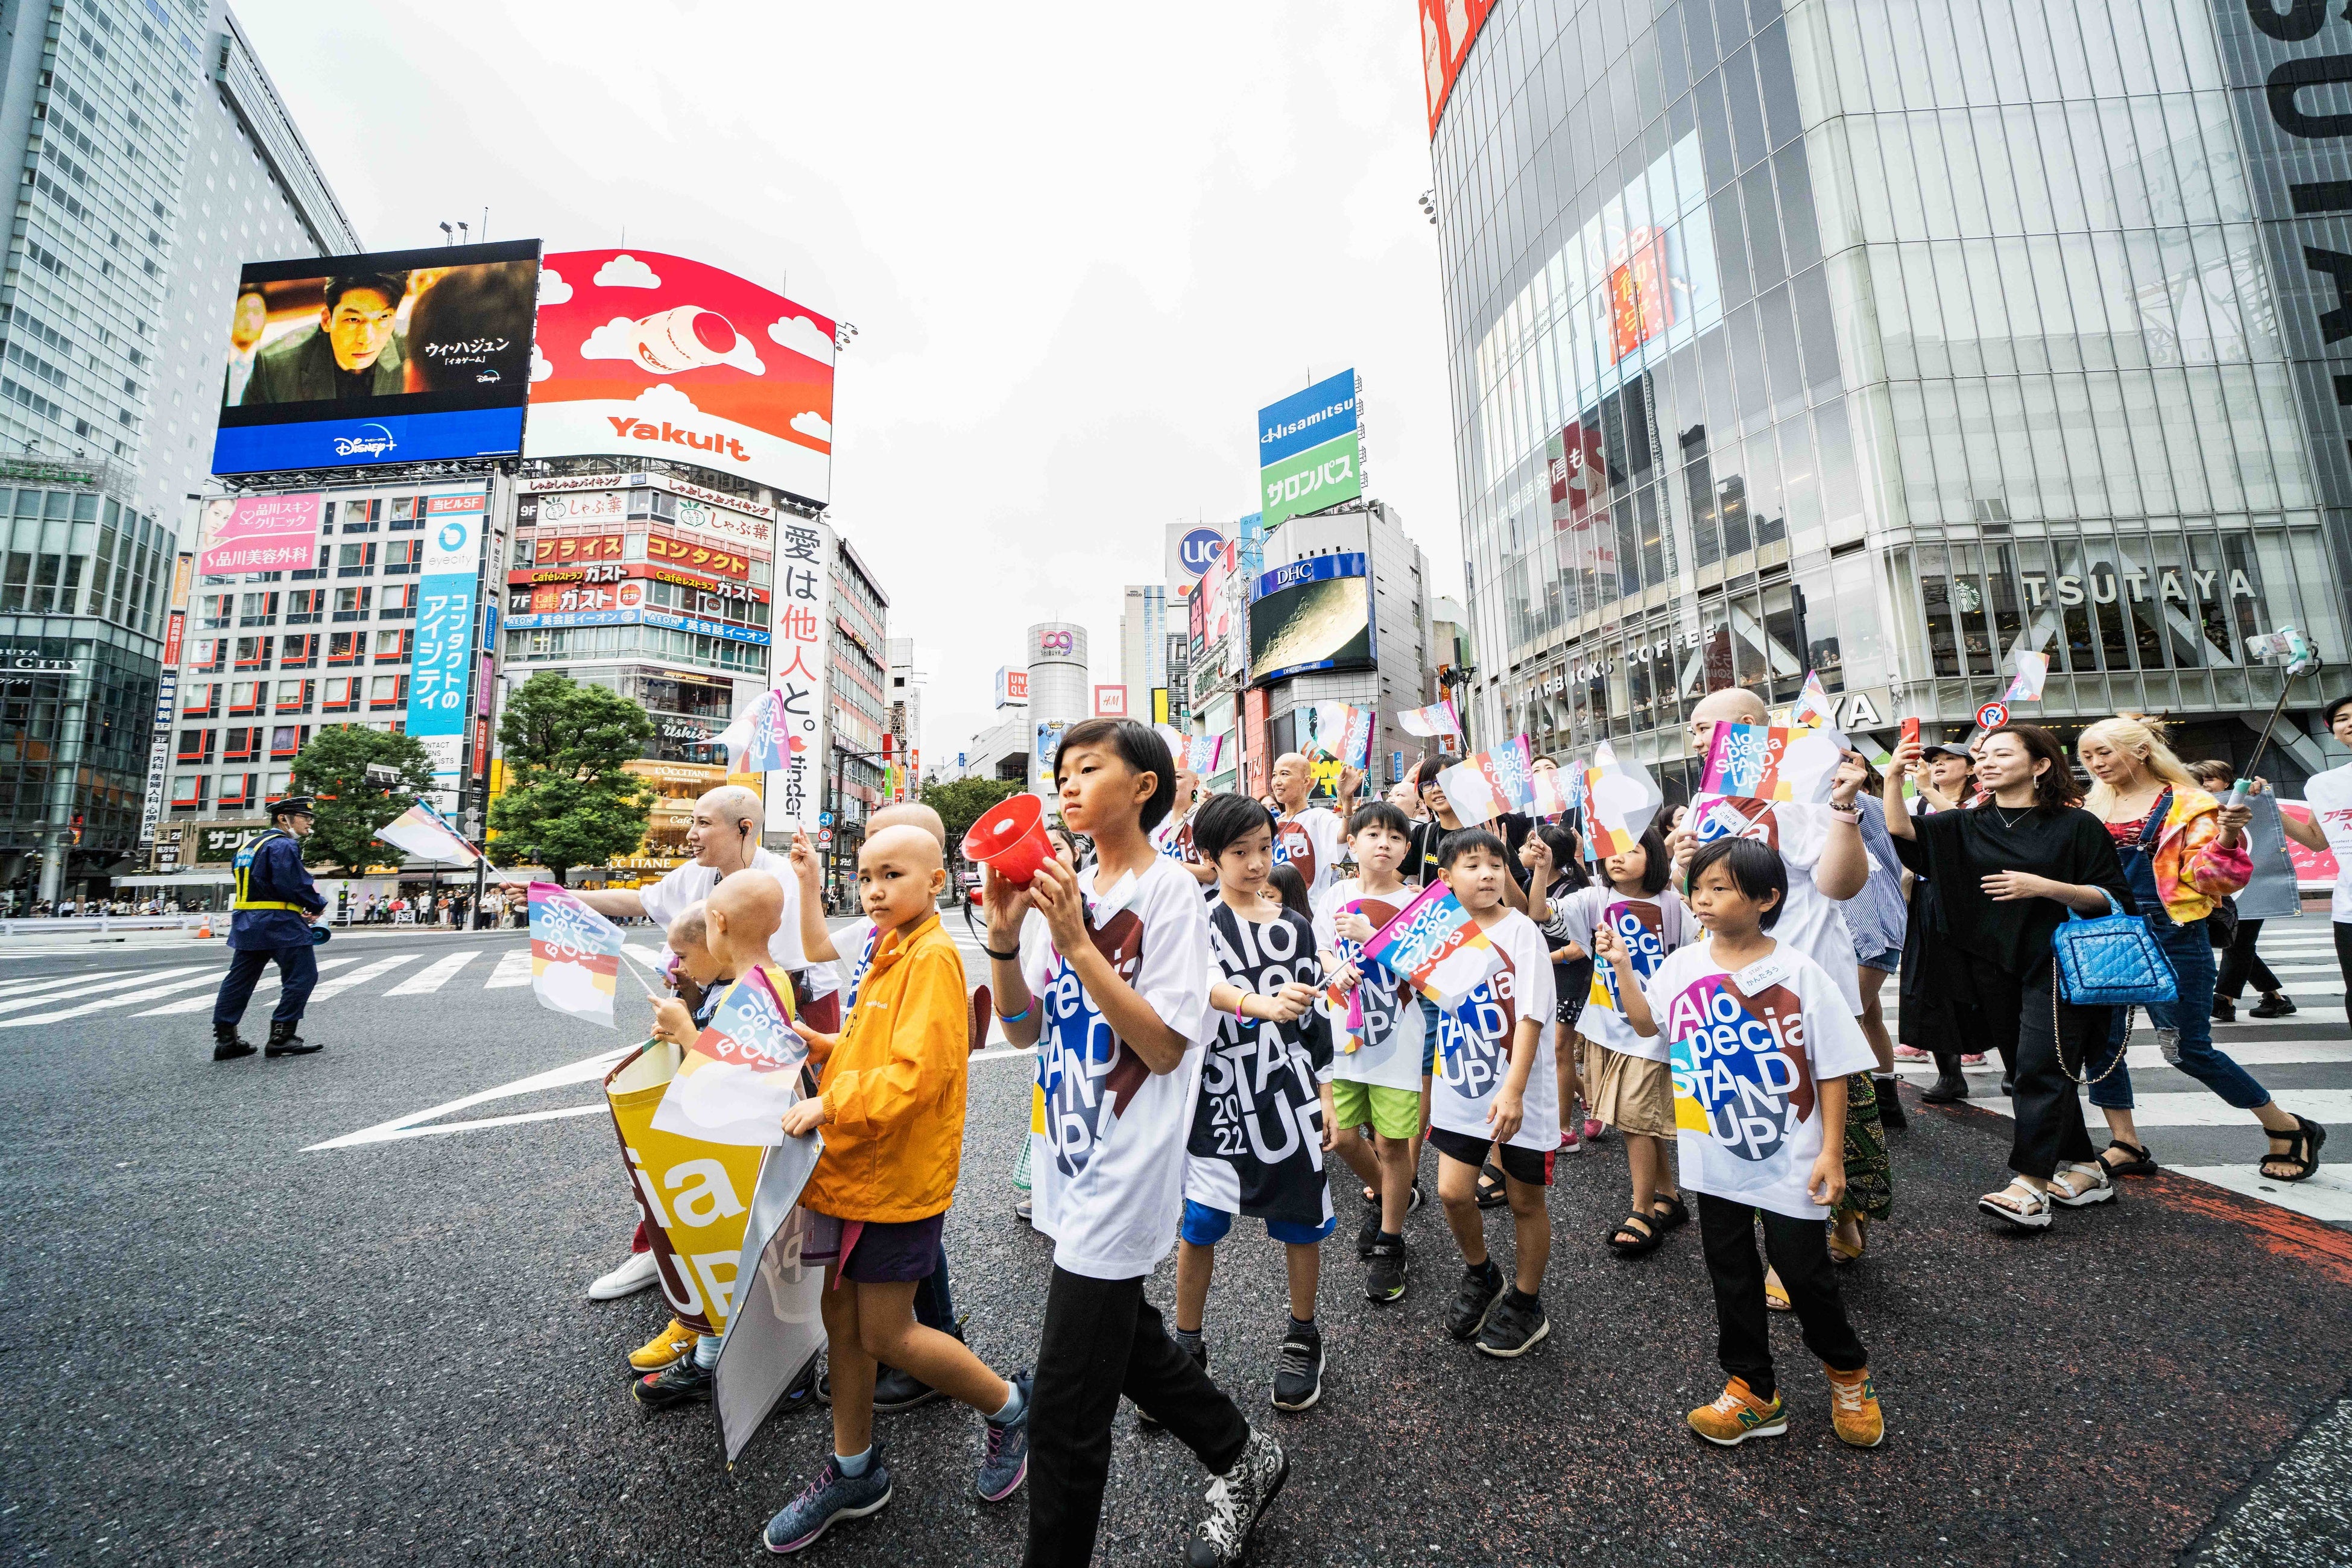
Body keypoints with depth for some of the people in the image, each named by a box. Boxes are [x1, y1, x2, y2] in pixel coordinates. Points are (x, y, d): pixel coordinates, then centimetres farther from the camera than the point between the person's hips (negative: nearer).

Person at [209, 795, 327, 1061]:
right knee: (302, 977, -4)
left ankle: (225, 1040, 17)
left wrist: (299, 910, 10)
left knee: (239, 979, 13)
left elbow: (258, 888, 19)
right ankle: (282, 1037, -4)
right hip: (279, 923, -10)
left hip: (247, 923, 10)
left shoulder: (249, 847, 19)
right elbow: (296, 884, -22)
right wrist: (318, 905, -5)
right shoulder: (283, 846, -13)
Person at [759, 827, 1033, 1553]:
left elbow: (915, 1072, -26)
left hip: (900, 1178, -9)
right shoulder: (890, 953, 10)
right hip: (857, 1168, 9)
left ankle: (1010, 1407, 25)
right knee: (842, 1318, 18)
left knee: (884, 1333, 3)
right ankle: (853, 1470, 38)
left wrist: (830, 1104, -25)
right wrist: (820, 1046, 5)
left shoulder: (933, 957, -20)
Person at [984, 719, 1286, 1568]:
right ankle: (1246, 1458, 48)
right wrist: (1004, 936, -11)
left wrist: (1077, 942, -25)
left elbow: (1165, 1047, -20)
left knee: (1063, 1413, 4)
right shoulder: (1068, 889, 4)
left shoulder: (1170, 891, -15)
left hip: (1123, 1174, -8)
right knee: (1125, 1341, 26)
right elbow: (1026, 1030, 5)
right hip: (1073, 1163, 8)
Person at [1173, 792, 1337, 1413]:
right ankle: (1187, 1347, 30)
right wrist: (1259, 1003, -46)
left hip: (1290, 1097, 3)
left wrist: (1326, 1096, 9)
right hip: (1218, 1099, -2)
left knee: (1300, 1222, 12)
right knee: (1198, 1226, 7)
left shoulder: (1294, 926, 5)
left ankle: (1302, 1337, 36)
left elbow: (1314, 1018, 10)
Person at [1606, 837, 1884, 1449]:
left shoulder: (1800, 973, -13)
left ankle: (1849, 1373, 41)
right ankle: (1753, 1391, 33)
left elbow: (1834, 1068, -8)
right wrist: (1622, 964, 0)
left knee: (1804, 1270, 10)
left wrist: (1832, 1150, -10)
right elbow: (1647, 1023, 11)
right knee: (1731, 1273, 15)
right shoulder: (1684, 966, -3)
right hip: (1716, 1157, 4)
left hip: (1790, 1158, -3)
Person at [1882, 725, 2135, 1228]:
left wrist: (2042, 887, -18)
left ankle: (2030, 1185, -9)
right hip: (1995, 969, 5)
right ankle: (2084, 1168, 26)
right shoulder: (1966, 827, 9)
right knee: (2028, 1072, 11)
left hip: (2056, 966, -5)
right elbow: (1902, 832, -6)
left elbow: (2114, 899, -4)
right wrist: (1894, 777, -17)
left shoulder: (2076, 825, -2)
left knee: (2039, 1069, -10)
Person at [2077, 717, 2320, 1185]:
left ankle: (2288, 1129, 27)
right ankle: (2126, 1147, 12)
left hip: (2169, 935, -5)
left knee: (2188, 1049, 1)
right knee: (2101, 1040, 1)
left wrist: (2227, 838, -26)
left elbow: (2209, 877, -10)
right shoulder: (2091, 809, 9)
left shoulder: (2187, 804, -4)